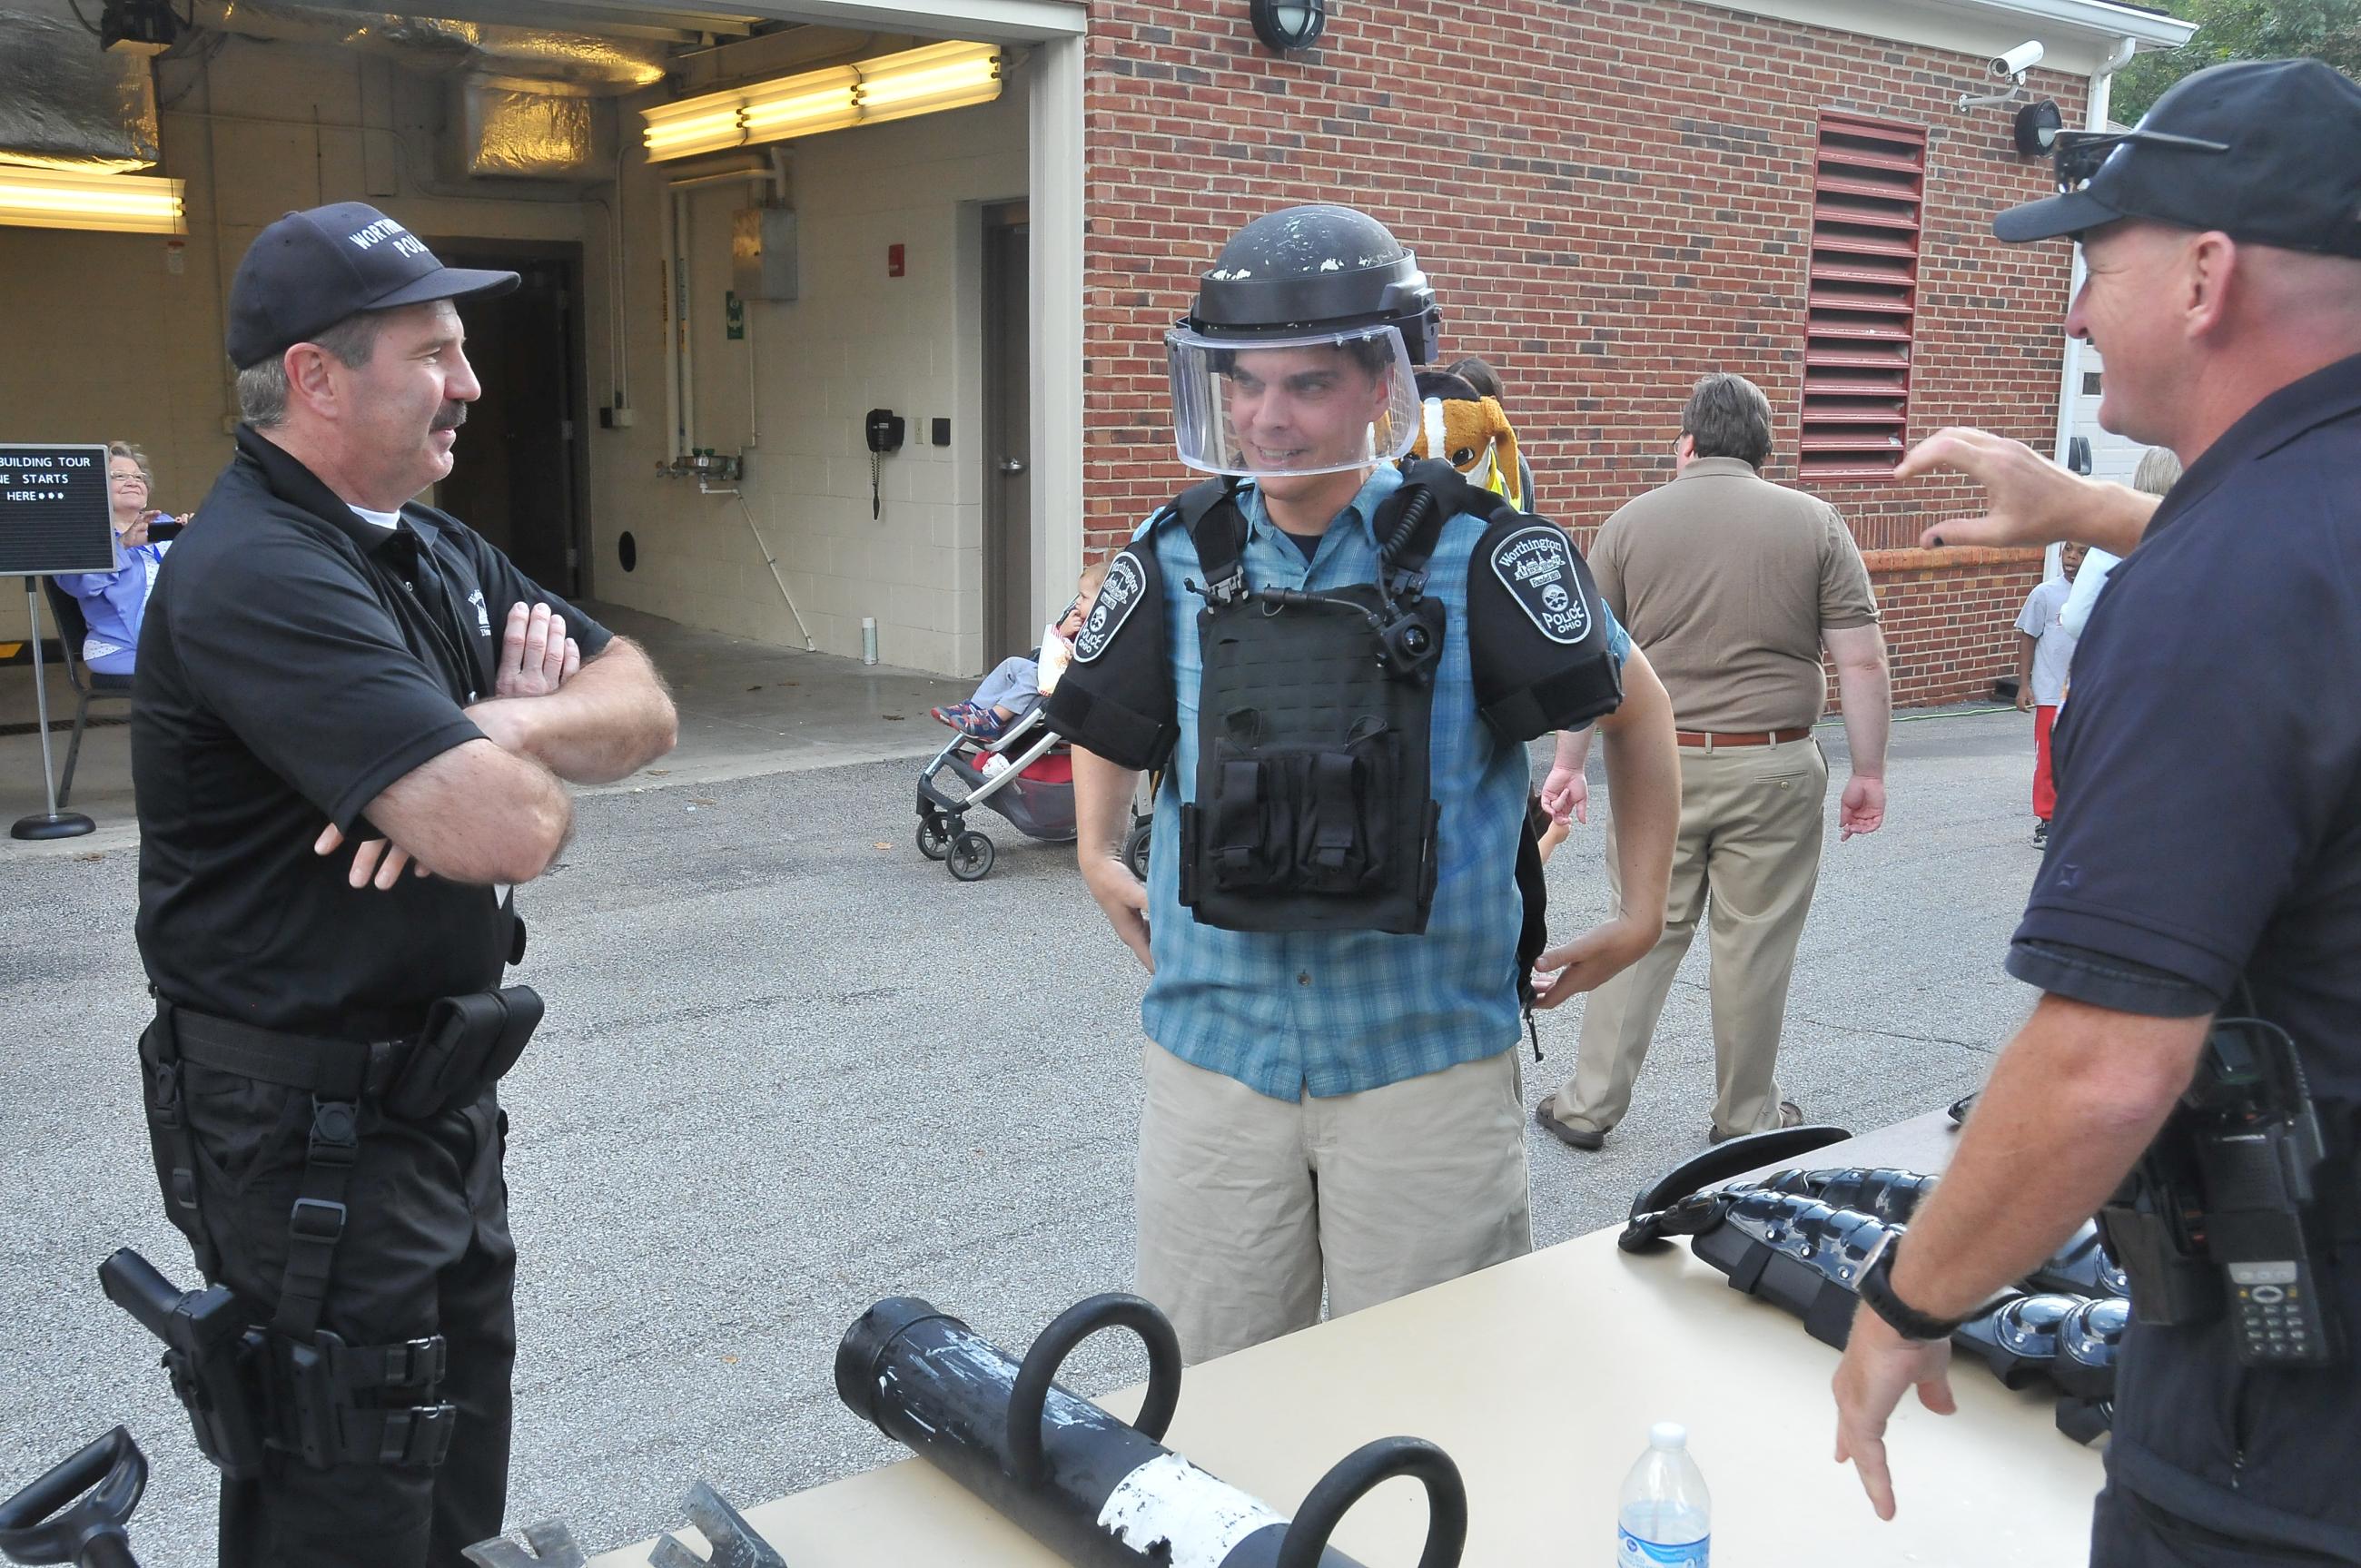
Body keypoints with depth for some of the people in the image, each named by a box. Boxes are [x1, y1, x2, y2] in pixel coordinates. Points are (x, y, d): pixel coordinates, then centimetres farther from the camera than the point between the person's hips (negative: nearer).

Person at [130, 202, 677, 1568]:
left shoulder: (436, 552, 9)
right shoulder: (256, 575, -23)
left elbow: (646, 707, 4)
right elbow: (510, 831, -33)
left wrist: (494, 734, -17)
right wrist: (541, 755, -8)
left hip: (443, 1091, 9)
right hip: (314, 1131, -9)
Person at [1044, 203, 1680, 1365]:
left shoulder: (1474, 553, -8)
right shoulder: (1182, 556, 1)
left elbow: (1637, 709, 5)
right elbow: (1103, 723, 21)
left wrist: (1641, 917, 6)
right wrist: (1098, 861, 13)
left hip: (1425, 1062, -2)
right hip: (1215, 1050, 3)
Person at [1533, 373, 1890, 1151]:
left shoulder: (1630, 524, 2)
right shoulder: (1815, 523, 0)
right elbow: (1862, 661, -4)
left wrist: (1568, 763, 10)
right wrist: (1868, 772, 3)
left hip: (1659, 765, 1)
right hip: (1773, 769, -1)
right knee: (1754, 944, 8)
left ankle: (1588, 1105, 16)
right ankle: (1745, 1118, 20)